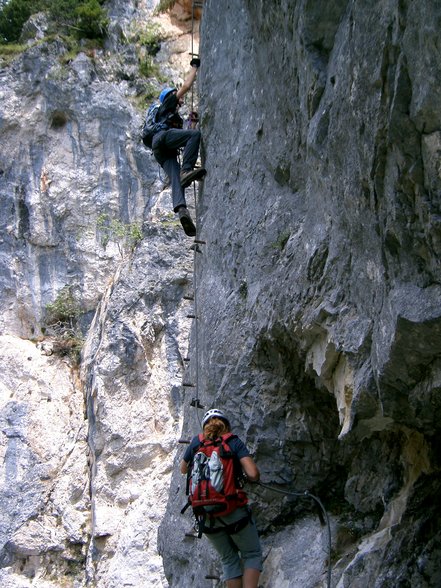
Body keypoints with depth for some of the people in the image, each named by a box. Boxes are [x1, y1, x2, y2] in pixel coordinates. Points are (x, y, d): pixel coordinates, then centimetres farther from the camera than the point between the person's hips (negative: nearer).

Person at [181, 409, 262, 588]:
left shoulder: (196, 442, 7)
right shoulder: (234, 442, -1)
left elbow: (183, 469, 24)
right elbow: (253, 474, -13)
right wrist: (252, 478, 10)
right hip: (232, 510, -3)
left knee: (228, 559, 19)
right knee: (252, 554, 13)